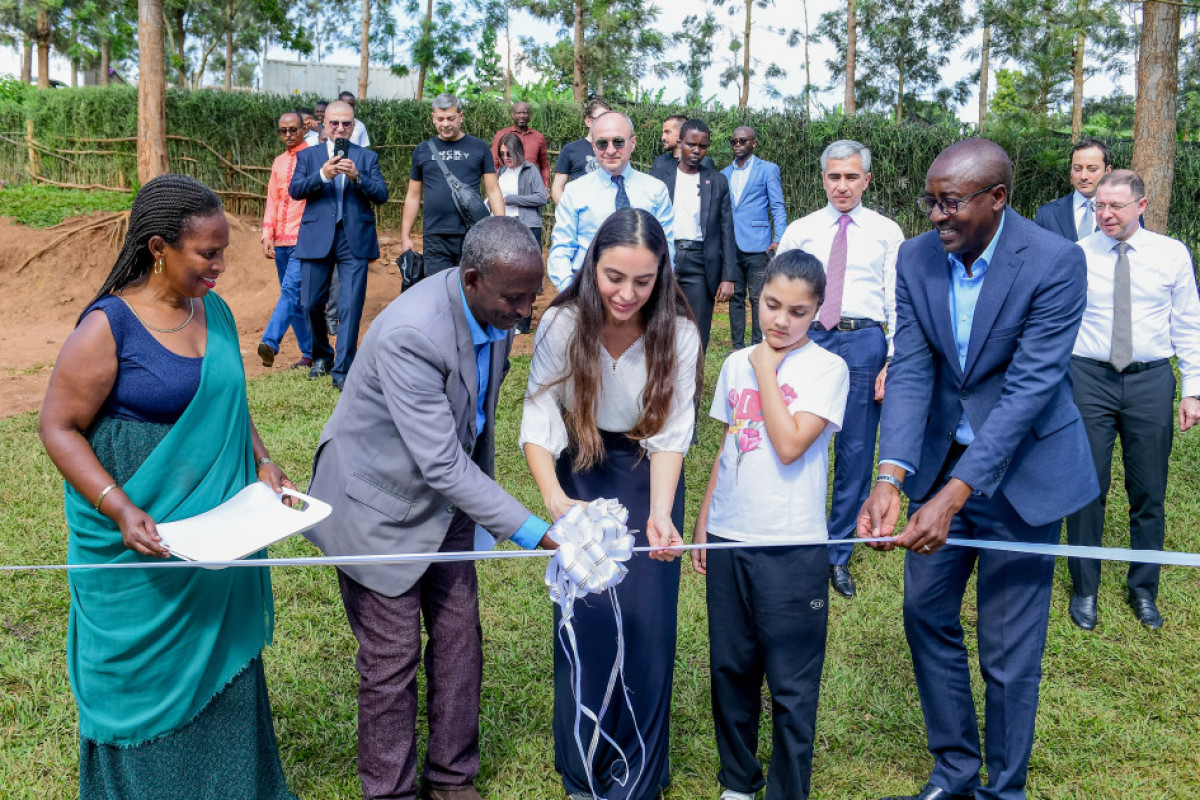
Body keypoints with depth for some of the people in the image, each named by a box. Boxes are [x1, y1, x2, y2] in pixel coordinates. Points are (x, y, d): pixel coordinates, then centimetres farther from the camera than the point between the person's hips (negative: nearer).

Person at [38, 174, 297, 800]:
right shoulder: (107, 328, -16)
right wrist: (121, 510, -22)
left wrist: (262, 466, 2)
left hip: (220, 538, 6)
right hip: (141, 544, -6)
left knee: (222, 669, 16)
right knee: (147, 679, 10)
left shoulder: (216, 313, 4)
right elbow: (59, 427, -12)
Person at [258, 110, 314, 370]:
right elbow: (272, 201, 16)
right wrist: (267, 235, 4)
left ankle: (270, 342, -28)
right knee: (295, 298, 7)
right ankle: (309, 353, 13)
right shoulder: (278, 163, 18)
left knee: (291, 290, -19)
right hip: (281, 241, 6)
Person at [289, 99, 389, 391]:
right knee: (311, 304, 6)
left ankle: (342, 370, 0)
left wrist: (357, 177, -18)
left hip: (355, 239, -1)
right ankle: (321, 356, 30)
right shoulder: (308, 155, 12)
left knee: (351, 307, -6)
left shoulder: (367, 157, 11)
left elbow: (382, 194, -1)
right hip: (317, 238, 1)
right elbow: (294, 190, -3)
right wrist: (322, 175, -20)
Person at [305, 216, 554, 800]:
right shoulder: (410, 334, -35)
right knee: (393, 657, 5)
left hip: (446, 494, 7)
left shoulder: (495, 310, -10)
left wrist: (482, 481, 19)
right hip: (380, 502, -7)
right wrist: (531, 531, -33)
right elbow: (442, 465, -35)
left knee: (459, 638, 11)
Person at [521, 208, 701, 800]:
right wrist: (554, 498, -37)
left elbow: (670, 436, -16)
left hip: (648, 476, 0)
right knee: (583, 618, 1)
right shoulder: (562, 325, -19)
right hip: (581, 472, 0)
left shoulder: (678, 335, -18)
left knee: (647, 621, -2)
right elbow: (538, 424, -19)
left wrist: (660, 514, -32)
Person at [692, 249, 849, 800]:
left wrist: (767, 370, -12)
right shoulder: (736, 364, 8)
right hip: (728, 538, 5)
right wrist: (702, 525, 16)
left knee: (791, 685, 3)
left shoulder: (827, 368, -7)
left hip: (792, 547, -5)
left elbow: (790, 445, -20)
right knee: (730, 669, 15)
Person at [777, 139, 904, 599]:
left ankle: (838, 554, 19)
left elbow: (899, 302, 4)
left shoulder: (887, 233, 7)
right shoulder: (800, 231, 10)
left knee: (856, 452, 5)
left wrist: (894, 362, -5)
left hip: (864, 342, 0)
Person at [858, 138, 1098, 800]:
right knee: (926, 611, 14)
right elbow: (910, 372, -11)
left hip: (1022, 468, -5)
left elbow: (1030, 388, -25)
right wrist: (890, 477, -25)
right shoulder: (916, 258, -6)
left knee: (1007, 648, 2)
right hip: (942, 459, 5)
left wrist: (955, 494, -32)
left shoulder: (1055, 263, -20)